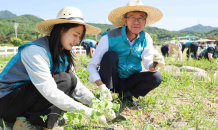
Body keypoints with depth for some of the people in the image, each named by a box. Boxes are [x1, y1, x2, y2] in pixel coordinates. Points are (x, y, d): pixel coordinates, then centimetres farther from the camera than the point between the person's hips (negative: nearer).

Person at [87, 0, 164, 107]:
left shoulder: (145, 39, -6)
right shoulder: (110, 38, -19)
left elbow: (148, 63, -11)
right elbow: (92, 66, -19)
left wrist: (154, 65, -36)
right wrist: (101, 86, -33)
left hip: (130, 81, 3)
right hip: (112, 80, -3)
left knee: (156, 78, -20)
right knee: (110, 55, -28)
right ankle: (106, 98, -19)